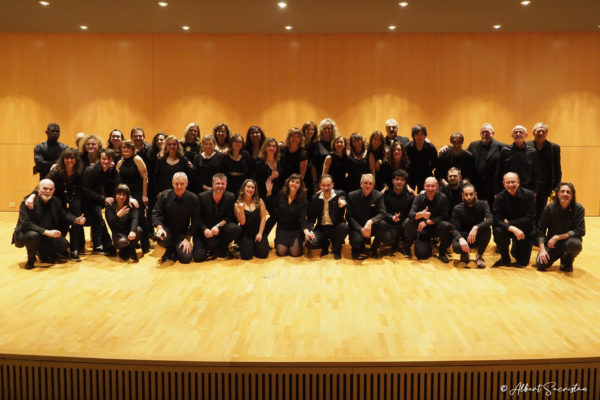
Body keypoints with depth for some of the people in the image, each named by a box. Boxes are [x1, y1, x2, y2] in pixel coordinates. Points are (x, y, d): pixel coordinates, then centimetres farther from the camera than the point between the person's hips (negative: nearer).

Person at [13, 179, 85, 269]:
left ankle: (43, 254, 16)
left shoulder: (55, 201, 0)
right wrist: (46, 232, -38)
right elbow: (26, 224, -29)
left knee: (64, 244, -14)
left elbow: (64, 215, 4)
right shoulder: (27, 203, -20)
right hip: (25, 235, -5)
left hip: (46, 237, 5)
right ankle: (31, 260, -9)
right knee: (33, 235, -38)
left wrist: (76, 220, -19)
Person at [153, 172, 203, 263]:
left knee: (186, 258, -20)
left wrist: (187, 238, -9)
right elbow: (156, 213, -3)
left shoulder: (193, 198, -9)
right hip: (167, 228, 0)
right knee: (161, 238, -37)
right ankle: (170, 249, 3)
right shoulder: (164, 195, -7)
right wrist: (159, 227, -22)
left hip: (182, 232, 0)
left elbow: (194, 221, -4)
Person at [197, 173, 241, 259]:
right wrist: (204, 229, -21)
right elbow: (197, 217, -3)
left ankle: (222, 248, -1)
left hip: (222, 228, 2)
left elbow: (231, 217, -6)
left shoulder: (231, 197, -5)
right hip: (207, 231, -2)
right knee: (212, 243, -34)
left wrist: (218, 226, -22)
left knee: (236, 228, -30)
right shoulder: (202, 196, -6)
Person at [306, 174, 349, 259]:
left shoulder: (339, 194, -3)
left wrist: (342, 204, -44)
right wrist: (310, 230, -14)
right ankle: (325, 245, 12)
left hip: (335, 227, -1)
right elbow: (311, 217, 4)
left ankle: (336, 249, -4)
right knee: (309, 243, -27)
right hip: (321, 229, 1)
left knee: (344, 226, -35)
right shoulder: (315, 198, 2)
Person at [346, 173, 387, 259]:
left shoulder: (378, 195, -3)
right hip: (357, 227, -2)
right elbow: (349, 217, -6)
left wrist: (370, 221, -33)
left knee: (383, 224, -30)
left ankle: (374, 248, -3)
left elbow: (382, 213, -12)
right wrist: (361, 229, -21)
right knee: (356, 240, -33)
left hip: (371, 227, 2)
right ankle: (358, 249, 10)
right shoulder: (352, 195, -5)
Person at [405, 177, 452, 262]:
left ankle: (442, 253, -8)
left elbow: (444, 217, -14)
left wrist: (427, 222, -22)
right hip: (422, 230, -1)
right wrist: (421, 214, -44)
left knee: (446, 226, -32)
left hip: (436, 228, 1)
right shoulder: (419, 198, -9)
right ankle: (406, 247, 6)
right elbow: (411, 215, -22)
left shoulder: (442, 197, -12)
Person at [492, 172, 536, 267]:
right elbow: (497, 220, -21)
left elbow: (530, 218, -18)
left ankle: (515, 250, 33)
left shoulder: (529, 195, -14)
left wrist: (509, 223, -22)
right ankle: (505, 258, -8)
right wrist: (512, 228, -37)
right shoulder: (500, 197, -13)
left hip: (525, 230, 0)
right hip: (508, 229, 0)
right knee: (498, 231, -34)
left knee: (523, 262, -5)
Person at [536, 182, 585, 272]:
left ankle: (567, 261, -2)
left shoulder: (578, 209, -14)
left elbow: (580, 231, -17)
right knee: (541, 264, -20)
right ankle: (559, 254, 13)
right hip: (552, 243, 1)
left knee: (574, 244, -36)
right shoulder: (550, 208, -10)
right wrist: (542, 249, -19)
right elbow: (540, 229, -8)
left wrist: (557, 237, -21)